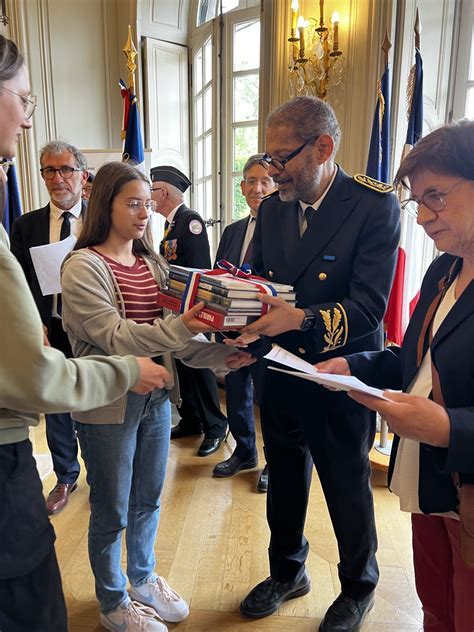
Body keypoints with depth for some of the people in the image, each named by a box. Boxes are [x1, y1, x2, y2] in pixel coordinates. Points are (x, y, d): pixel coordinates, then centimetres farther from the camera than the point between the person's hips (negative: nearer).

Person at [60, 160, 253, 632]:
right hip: (109, 405, -5)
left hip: (155, 397, 6)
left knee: (147, 501, 21)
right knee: (112, 513, 13)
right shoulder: (83, 266, -12)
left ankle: (143, 580, 45)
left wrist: (221, 356, -11)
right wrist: (180, 327, -34)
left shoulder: (153, 262, 6)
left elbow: (174, 335, 4)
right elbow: (112, 336, -22)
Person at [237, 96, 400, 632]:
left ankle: (358, 587, 46)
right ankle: (287, 572, 50)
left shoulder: (375, 205, -16)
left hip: (340, 385, -5)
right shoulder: (272, 207, 2)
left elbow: (368, 308, -23)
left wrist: (303, 319, -38)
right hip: (280, 374, 6)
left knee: (347, 491, 16)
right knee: (284, 481, 23)